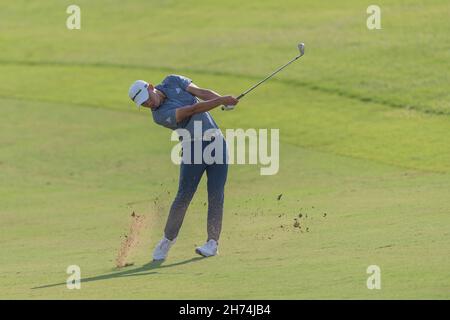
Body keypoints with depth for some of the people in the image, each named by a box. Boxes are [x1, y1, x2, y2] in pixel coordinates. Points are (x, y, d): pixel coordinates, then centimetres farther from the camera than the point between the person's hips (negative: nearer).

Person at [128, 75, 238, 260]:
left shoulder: (172, 82, 2)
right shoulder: (160, 115, -16)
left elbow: (201, 93, -4)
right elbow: (193, 110, -24)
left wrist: (224, 100, -21)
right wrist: (222, 101, -31)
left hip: (216, 140, 3)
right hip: (193, 147, -3)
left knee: (216, 195, -6)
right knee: (184, 197, -9)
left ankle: (212, 242, -3)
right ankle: (168, 239, 9)